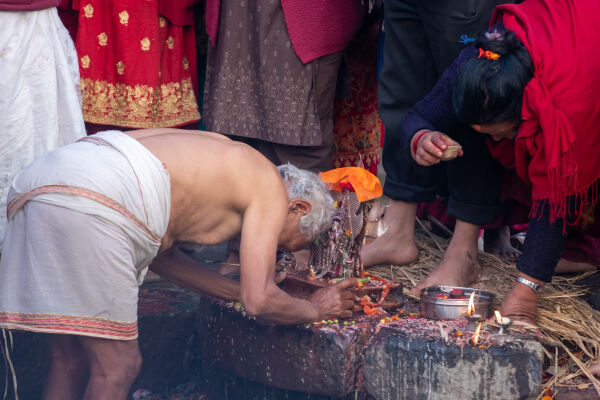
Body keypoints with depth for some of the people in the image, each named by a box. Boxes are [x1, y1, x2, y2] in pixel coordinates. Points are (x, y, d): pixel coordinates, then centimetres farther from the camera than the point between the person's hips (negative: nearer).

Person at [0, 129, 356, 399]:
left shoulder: (226, 163, 32)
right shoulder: (271, 190, 8)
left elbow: (161, 254, 35)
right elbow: (259, 302, 1)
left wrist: (240, 291, 37)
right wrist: (315, 309, 21)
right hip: (89, 204, -9)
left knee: (71, 361, 18)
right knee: (117, 368, 1)